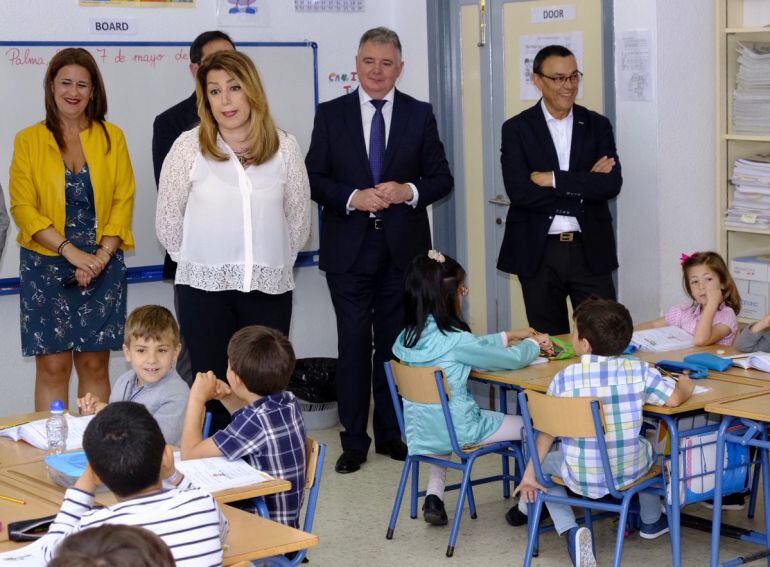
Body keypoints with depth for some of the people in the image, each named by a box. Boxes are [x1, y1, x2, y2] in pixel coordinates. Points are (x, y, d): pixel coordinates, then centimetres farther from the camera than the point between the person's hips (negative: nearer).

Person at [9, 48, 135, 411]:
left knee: (94, 364, 5)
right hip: (46, 267, -1)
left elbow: (124, 201, 3)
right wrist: (71, 251, -14)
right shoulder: (29, 140, 2)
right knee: (52, 365, -1)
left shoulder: (111, 137, 6)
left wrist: (102, 255, -9)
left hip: (103, 268, 1)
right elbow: (23, 208, -4)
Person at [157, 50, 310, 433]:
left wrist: (276, 262, 13)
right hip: (205, 287, -1)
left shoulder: (284, 147, 4)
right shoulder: (189, 146, -2)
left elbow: (298, 218, 13)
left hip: (269, 287, 2)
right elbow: (167, 221, 5)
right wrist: (197, 261, 9)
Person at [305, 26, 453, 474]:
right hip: (349, 248, -1)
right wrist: (352, 198, -16)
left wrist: (409, 191, -14)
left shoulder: (420, 115, 5)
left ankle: (392, 432, 20)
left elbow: (442, 179, 5)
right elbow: (314, 180, 1)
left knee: (396, 341, 8)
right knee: (354, 343, 1)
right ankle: (354, 440, 9)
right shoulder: (331, 115, 3)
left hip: (403, 248, 1)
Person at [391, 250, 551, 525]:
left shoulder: (407, 338, 0)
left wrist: (510, 336, 21)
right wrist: (533, 343, 10)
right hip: (458, 432, -7)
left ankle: (434, 497, 30)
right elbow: (513, 359, -11)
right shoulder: (454, 340, -22)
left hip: (419, 431, 7)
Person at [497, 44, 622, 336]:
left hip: (590, 250, 1)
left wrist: (553, 179, -14)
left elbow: (612, 184, -8)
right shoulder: (516, 129, 0)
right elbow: (519, 191, -13)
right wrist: (583, 185, -13)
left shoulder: (597, 125, 6)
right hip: (538, 254, -1)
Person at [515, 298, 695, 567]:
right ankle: (651, 521, 50)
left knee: (544, 463, 26)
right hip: (630, 472, 2)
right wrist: (686, 385, 6)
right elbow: (674, 399, -18)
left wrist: (530, 474, 2)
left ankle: (570, 531, 5)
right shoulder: (638, 370, -13)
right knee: (647, 446, 35)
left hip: (581, 477, -2)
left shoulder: (564, 378, -12)